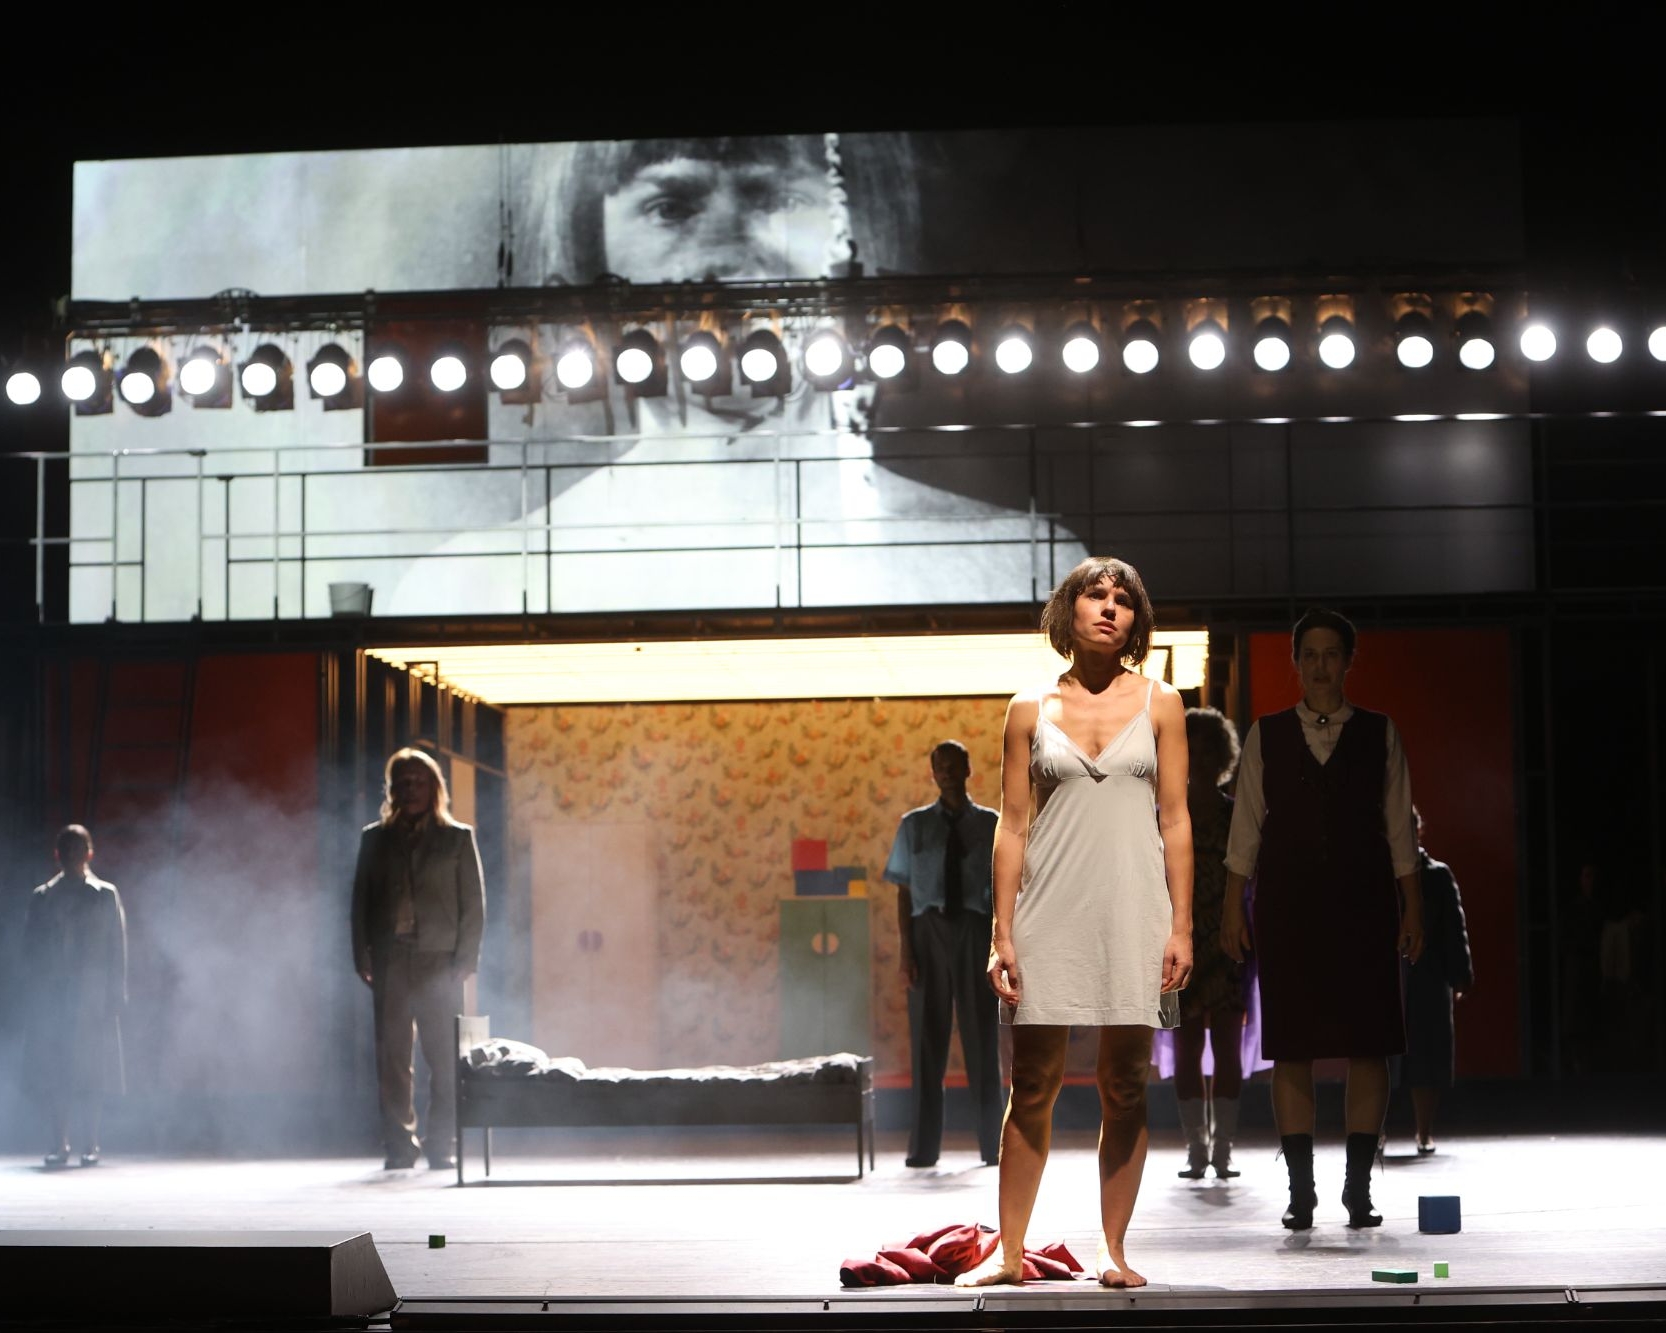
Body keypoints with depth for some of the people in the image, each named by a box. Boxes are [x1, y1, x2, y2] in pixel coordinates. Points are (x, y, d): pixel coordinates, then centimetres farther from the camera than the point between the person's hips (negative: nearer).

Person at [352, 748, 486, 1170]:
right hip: (389, 962, 2)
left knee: (444, 1058, -5)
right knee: (391, 1056, -2)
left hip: (439, 961, -1)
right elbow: (361, 900, 12)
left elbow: (473, 903, 5)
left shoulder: (457, 838, 9)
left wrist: (465, 960, -5)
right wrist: (362, 957, 1)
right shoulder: (375, 838, 14)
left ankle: (442, 1144, 0)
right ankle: (398, 1145, 2)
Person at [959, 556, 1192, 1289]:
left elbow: (1175, 820, 4)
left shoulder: (1159, 704, 7)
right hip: (1050, 912, 0)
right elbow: (1011, 826, 5)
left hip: (1133, 912, 0)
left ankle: (1114, 1250, 11)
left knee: (1124, 1088, 3)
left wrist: (1181, 928, -3)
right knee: (1032, 1086, 1)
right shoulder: (1030, 710, 6)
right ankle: (1009, 1250, 7)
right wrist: (1002, 935, -1)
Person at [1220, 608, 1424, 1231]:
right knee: (1290, 1048, -1)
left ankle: (1359, 1187, 6)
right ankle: (1301, 1191, 4)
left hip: (1361, 905, 0)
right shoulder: (1266, 736, 7)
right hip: (1286, 906, 0)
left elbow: (1399, 826, 6)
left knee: (1368, 1045, -1)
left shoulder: (1379, 734, 8)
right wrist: (1233, 907, 2)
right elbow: (1246, 825, 7)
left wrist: (1411, 907, 2)